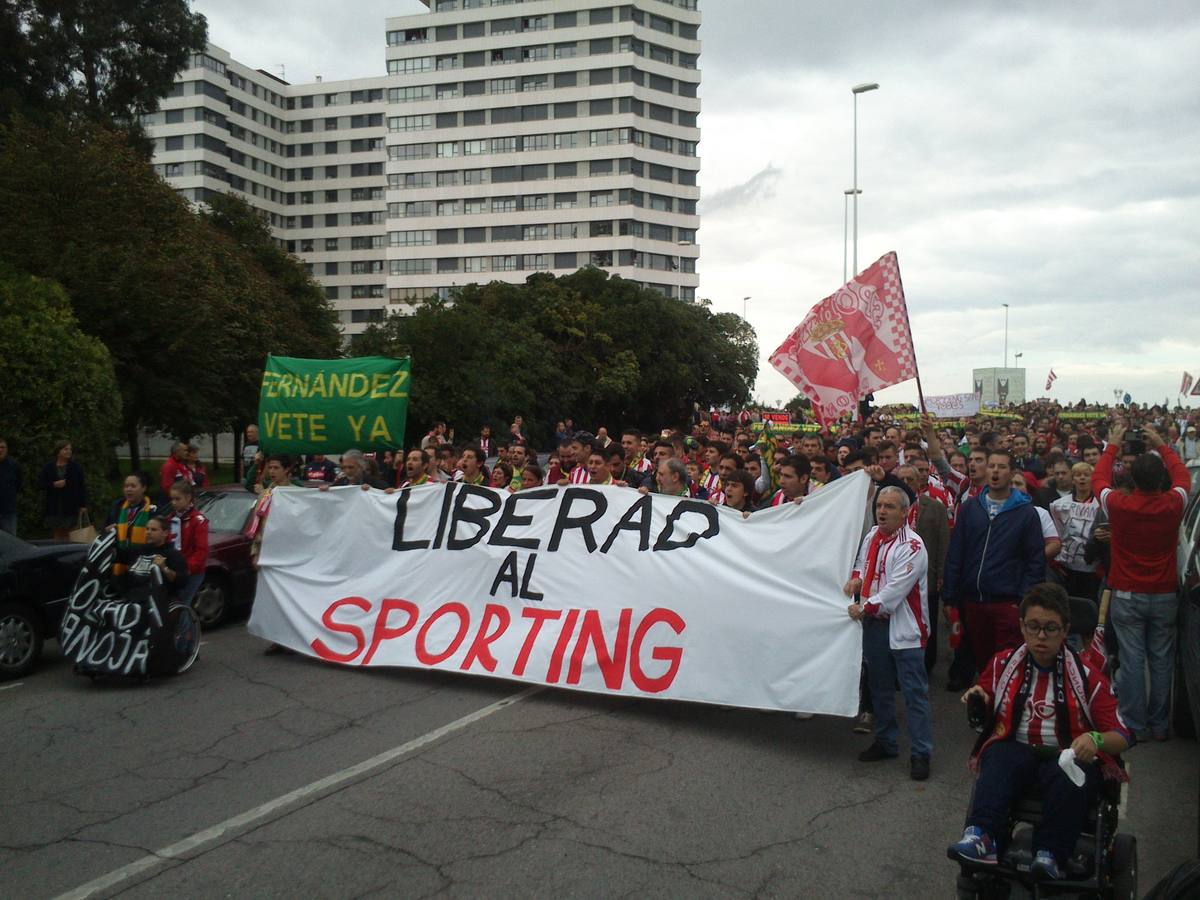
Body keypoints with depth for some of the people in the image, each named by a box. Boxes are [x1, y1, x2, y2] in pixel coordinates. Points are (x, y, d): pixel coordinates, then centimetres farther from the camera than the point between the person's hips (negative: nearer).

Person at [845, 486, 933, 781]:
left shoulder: (912, 547, -18)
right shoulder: (872, 536, 6)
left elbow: (894, 592, -22)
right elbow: (863, 563, 25)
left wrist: (863, 609, -15)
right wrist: (855, 577, 3)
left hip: (903, 628, -8)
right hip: (874, 624, 8)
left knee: (914, 691, -3)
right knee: (880, 688, 18)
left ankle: (921, 754, 5)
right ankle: (886, 742, 32)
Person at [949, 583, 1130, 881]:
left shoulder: (1087, 676, 2)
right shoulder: (1003, 664, 9)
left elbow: (1121, 737, 0)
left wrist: (1096, 740, -24)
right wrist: (977, 702, -5)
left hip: (1069, 756, -1)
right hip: (1015, 749, 1)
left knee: (1068, 776, -36)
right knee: (1000, 758, -34)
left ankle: (1049, 855, -43)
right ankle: (981, 836, -52)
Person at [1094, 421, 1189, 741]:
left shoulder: (1118, 505, -14)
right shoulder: (1173, 504, -10)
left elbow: (1098, 479, 7)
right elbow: (1182, 475, 13)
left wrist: (1113, 446, 18)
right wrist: (1161, 445, 22)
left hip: (1127, 596, -2)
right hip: (1165, 595, 2)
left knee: (1132, 660, 2)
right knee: (1162, 660, 10)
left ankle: (1134, 724, 8)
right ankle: (1159, 724, 19)